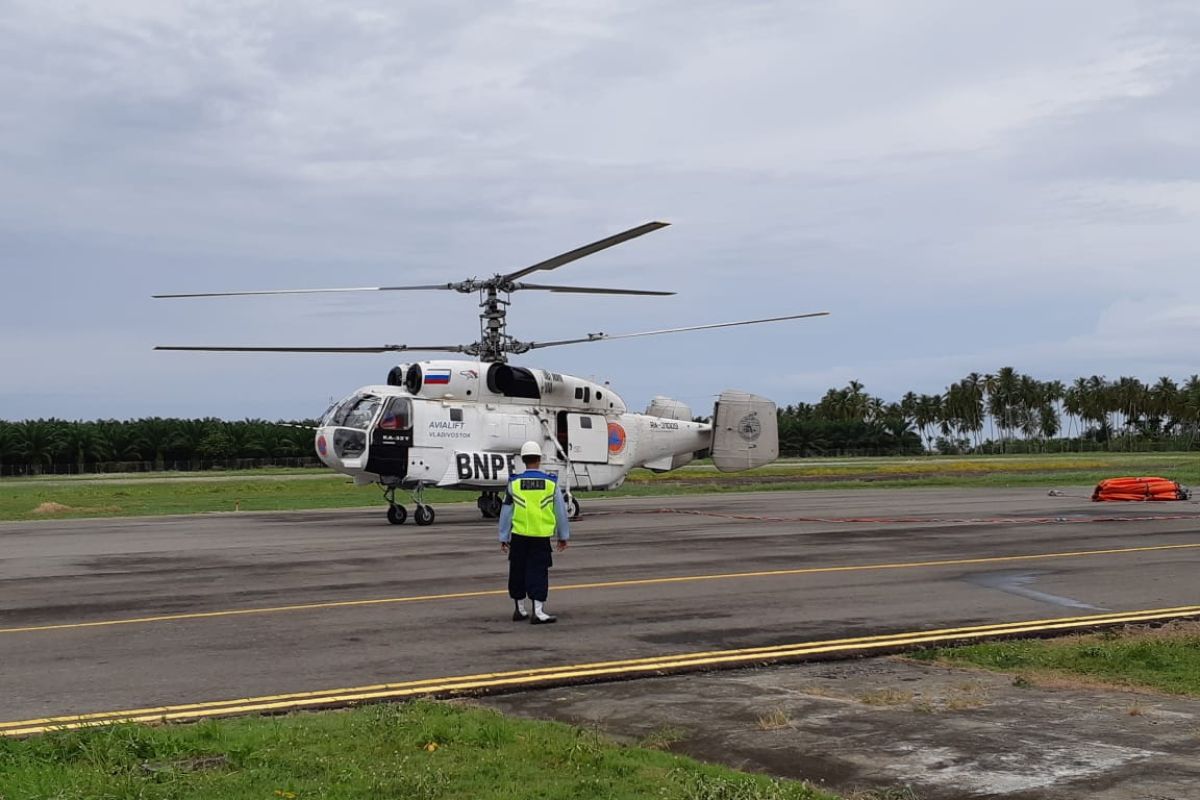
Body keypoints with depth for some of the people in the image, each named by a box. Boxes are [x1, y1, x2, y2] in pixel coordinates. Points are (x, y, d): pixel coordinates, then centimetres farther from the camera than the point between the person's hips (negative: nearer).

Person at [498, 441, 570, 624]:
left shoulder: (514, 483, -2)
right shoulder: (551, 483, -2)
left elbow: (506, 513, 2)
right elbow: (561, 511, 4)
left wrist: (504, 538, 9)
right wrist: (563, 536, 15)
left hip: (519, 535, 1)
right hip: (542, 537, -1)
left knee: (518, 572, 12)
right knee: (538, 572, 1)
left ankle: (519, 609, 22)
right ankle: (538, 612, -7)